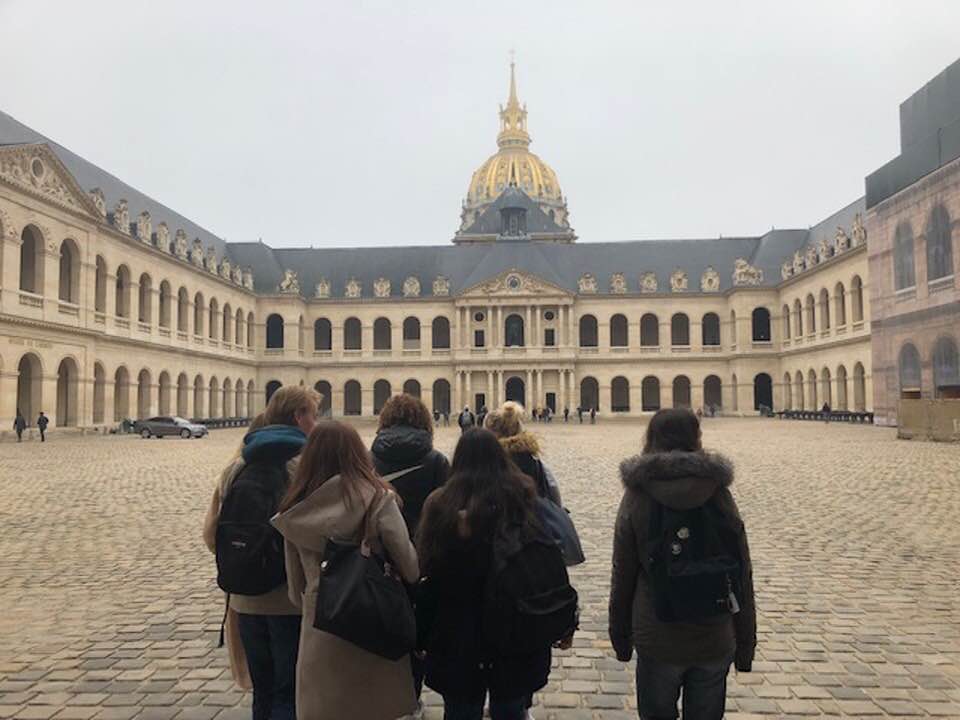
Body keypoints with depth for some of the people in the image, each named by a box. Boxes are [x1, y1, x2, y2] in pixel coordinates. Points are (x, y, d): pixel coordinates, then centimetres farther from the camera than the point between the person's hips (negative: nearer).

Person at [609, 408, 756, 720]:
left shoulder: (637, 498, -9)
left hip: (657, 641, -2)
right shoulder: (720, 495, -5)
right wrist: (745, 644, 10)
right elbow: (743, 577, -1)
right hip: (716, 641, 2)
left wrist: (620, 636, 9)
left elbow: (622, 576, -4)